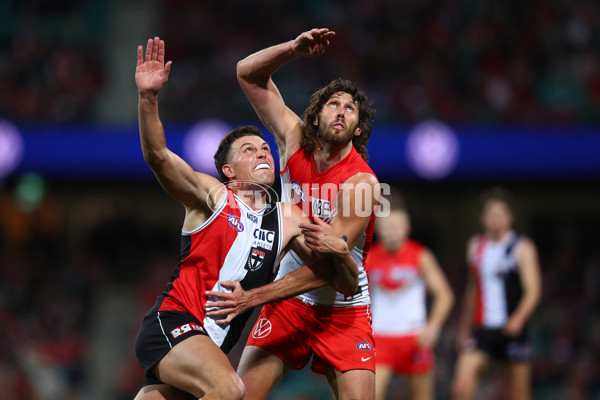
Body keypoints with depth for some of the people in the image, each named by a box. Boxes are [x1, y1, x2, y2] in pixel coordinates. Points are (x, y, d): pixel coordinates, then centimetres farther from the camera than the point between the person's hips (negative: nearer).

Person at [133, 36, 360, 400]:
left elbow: (347, 285, 13)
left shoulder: (289, 219, 15)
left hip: (212, 347, 6)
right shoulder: (212, 196, 2)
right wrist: (149, 98, -30)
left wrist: (339, 251, -10)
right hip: (170, 324, -6)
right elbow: (158, 156, -15)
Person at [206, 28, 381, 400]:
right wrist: (293, 49, -15)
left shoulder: (361, 182, -19)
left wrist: (255, 297, -31)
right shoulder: (295, 141, -3)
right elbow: (248, 73, 3)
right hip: (288, 302, 3)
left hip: (343, 309, -3)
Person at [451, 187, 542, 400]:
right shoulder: (475, 245, 11)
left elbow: (533, 291, -11)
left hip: (513, 329, -3)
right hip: (482, 329, 3)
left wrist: (519, 318, -29)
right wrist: (464, 329, 22)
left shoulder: (523, 247, -3)